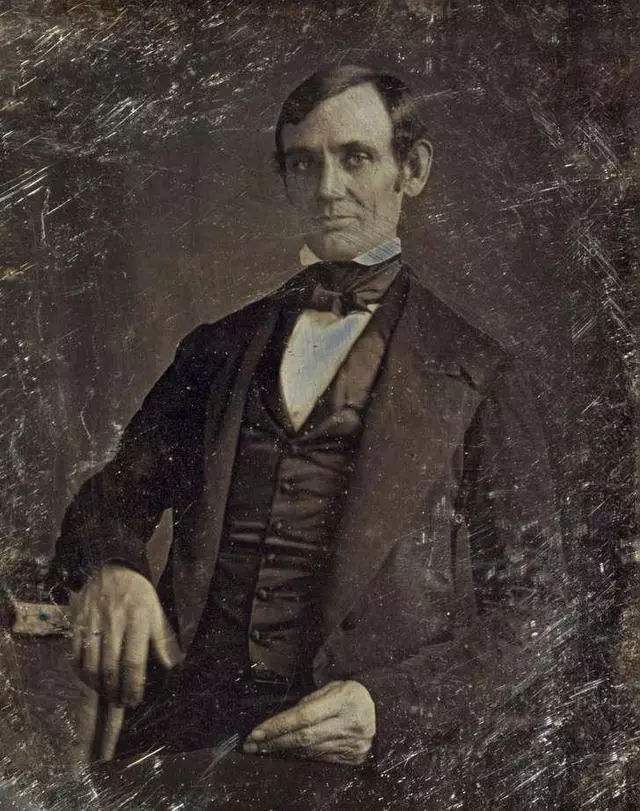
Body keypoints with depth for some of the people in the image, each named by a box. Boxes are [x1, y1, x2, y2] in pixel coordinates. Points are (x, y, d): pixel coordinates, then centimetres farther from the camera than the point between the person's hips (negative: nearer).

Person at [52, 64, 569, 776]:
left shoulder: (477, 376, 4)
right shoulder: (216, 348, 15)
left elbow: (529, 616, 3)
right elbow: (115, 494, 15)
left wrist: (391, 709, -13)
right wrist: (106, 568, -8)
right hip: (186, 727, 2)